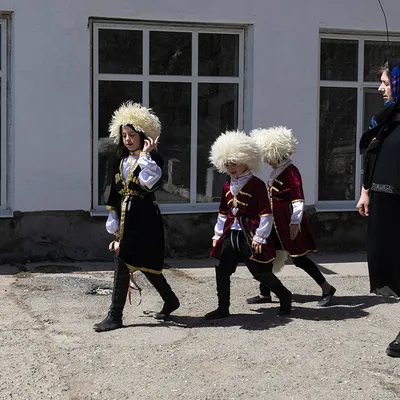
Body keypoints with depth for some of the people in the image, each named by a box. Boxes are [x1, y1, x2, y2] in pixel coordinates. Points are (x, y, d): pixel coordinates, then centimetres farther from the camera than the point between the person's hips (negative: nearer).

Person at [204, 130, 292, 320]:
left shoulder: (256, 184, -9)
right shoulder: (227, 186, 12)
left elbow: (265, 213, -11)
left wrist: (260, 237, -14)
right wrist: (218, 234, 18)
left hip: (249, 235, -6)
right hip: (230, 233, 7)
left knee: (260, 271, -1)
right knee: (222, 270, 1)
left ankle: (284, 296, 20)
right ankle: (223, 308, 12)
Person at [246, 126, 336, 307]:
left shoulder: (291, 171, -16)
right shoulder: (276, 170, 11)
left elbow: (298, 197, -22)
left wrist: (296, 221, -27)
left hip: (287, 220, -9)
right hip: (275, 220, 9)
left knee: (298, 257, -5)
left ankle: (327, 289, 8)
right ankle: (265, 293, 18)